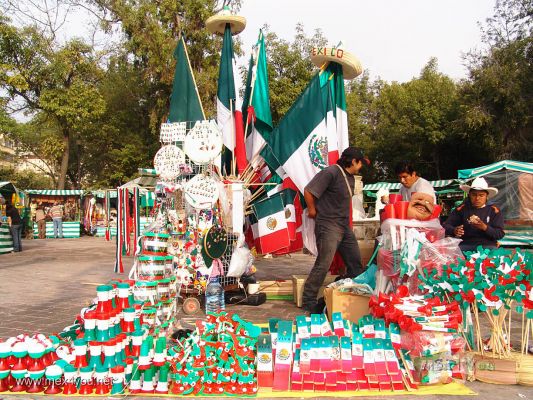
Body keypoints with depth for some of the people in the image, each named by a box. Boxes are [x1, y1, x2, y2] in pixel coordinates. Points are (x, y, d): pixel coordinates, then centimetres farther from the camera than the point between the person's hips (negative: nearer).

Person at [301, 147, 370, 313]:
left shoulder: (350, 178, 14)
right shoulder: (331, 173, -14)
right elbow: (308, 191, -17)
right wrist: (313, 211, -7)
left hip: (345, 226, 9)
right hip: (328, 226, -9)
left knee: (355, 263, 11)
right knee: (323, 264, -10)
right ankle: (308, 302, 2)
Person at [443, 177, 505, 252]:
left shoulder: (493, 211, 8)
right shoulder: (462, 209, 9)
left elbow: (500, 234, 2)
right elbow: (447, 225, 6)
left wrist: (485, 228, -17)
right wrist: (454, 231, -17)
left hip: (487, 245, -1)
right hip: (465, 244, 1)